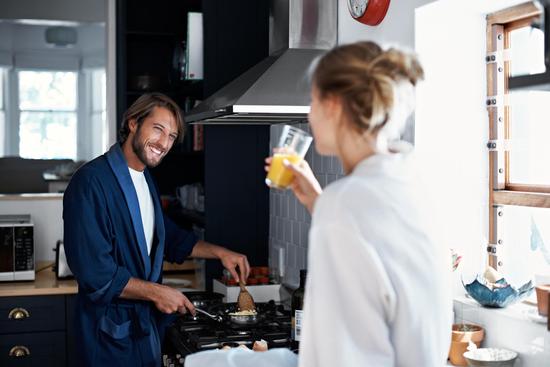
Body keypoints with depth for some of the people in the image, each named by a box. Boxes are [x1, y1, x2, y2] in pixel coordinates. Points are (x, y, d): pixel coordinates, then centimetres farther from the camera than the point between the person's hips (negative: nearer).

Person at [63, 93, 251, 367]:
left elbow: (169, 237, 23)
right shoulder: (91, 182, -21)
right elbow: (94, 272, -25)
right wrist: (155, 292, -17)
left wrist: (219, 252, 11)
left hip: (146, 323, 9)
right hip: (112, 331, -8)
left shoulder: (145, 179, 9)